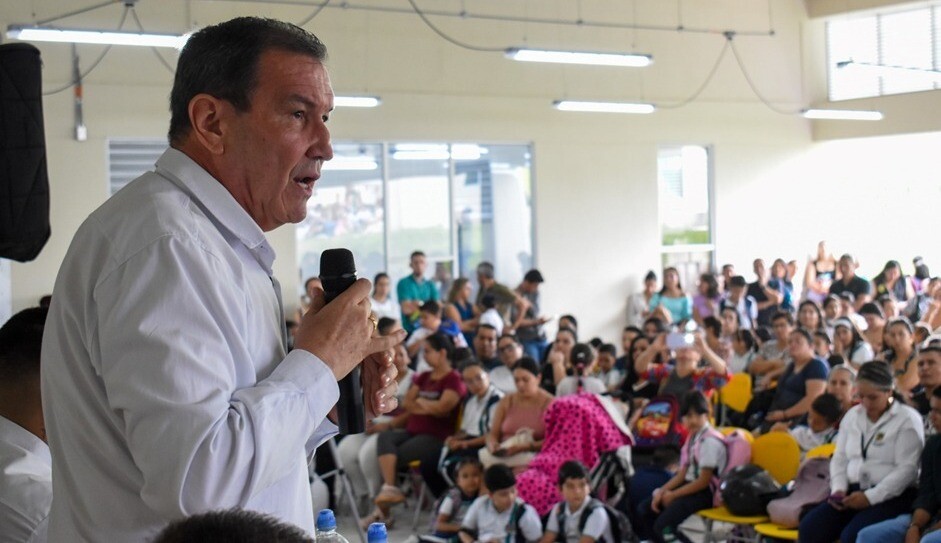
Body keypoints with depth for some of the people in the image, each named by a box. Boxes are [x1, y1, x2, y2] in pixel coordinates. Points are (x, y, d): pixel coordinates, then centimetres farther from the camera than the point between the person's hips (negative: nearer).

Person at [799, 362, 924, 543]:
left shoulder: (908, 419, -2)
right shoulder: (852, 415, 16)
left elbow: (907, 469, -11)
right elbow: (840, 458, 18)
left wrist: (871, 496, -18)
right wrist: (838, 489, -2)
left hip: (891, 495, -6)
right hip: (853, 491, 6)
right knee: (809, 528, -18)